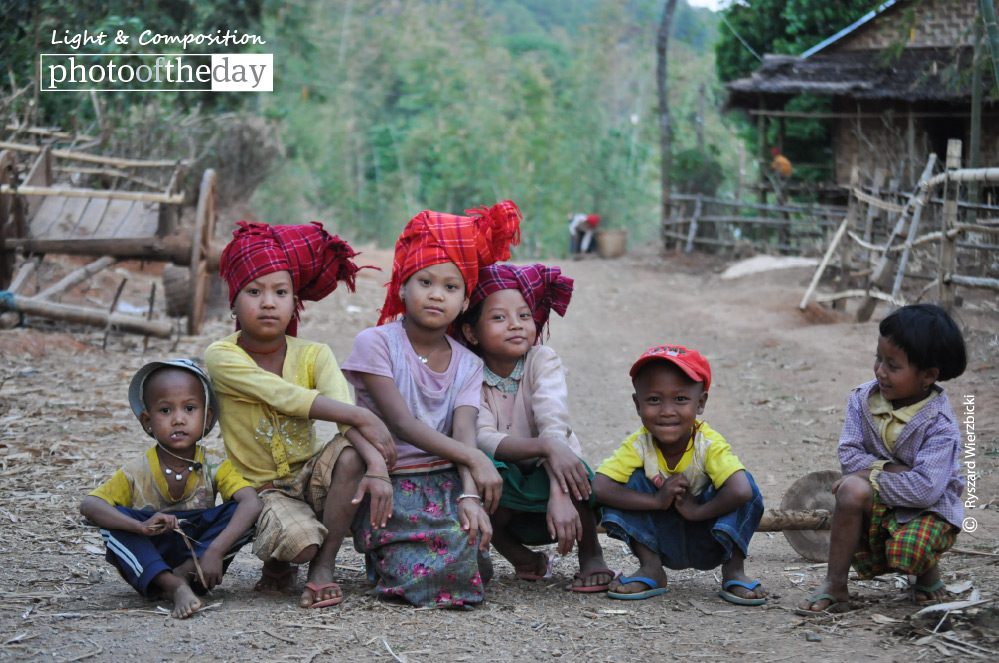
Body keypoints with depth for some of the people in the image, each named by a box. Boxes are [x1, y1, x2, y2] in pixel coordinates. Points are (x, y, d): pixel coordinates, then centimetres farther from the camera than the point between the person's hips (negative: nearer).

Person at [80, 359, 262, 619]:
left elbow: (251, 503, -25)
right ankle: (174, 587, -37)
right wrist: (140, 526, -41)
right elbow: (88, 505, -23)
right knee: (114, 522, -26)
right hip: (147, 565, 0)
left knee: (240, 512, -21)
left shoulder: (214, 468, -8)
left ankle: (184, 574, -26)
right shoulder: (137, 472, -9)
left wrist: (215, 551, -40)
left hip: (198, 556, 0)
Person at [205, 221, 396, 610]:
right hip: (260, 487, -3)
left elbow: (343, 411, -21)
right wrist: (363, 418, -33)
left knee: (352, 451, -29)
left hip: (310, 476, 4)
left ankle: (323, 567, -13)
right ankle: (278, 562, 7)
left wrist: (377, 466, -40)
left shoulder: (313, 355, -3)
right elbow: (285, 397, -26)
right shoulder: (222, 357, -13)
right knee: (300, 540, -34)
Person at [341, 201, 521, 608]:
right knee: (425, 575, -26)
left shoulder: (467, 364, 7)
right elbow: (402, 424, -13)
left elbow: (464, 432, -8)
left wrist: (469, 495, -27)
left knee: (473, 564, -21)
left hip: (446, 481, 4)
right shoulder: (376, 343, -6)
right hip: (389, 485, -4)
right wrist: (474, 459, -20)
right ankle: (384, 557, 8)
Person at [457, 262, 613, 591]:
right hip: (506, 502, 1)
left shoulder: (543, 361, -12)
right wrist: (544, 447, -43)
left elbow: (554, 427, -27)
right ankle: (520, 557, -4)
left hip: (548, 479, -1)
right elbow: (481, 439, -26)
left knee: (569, 465, -34)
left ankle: (591, 556, -6)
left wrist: (559, 495, -43)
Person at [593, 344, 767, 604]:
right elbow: (598, 488, -31)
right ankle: (650, 569, -11)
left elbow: (741, 492, -42)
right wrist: (656, 501, -36)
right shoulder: (638, 446, -18)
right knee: (630, 481, -23)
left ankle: (733, 571, -13)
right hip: (661, 542, 2)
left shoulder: (710, 444, -25)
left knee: (744, 483, -28)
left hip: (708, 544, -2)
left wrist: (696, 511, -30)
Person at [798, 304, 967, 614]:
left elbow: (926, 488, -29)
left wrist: (869, 476, -24)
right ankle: (834, 586, -21)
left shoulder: (940, 426, -21)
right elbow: (849, 455, -10)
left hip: (929, 509, -4)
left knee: (907, 553, -35)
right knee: (852, 490, -31)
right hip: (878, 507, 4)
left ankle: (928, 569, 7)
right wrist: (891, 469, -25)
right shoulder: (863, 399, -7)